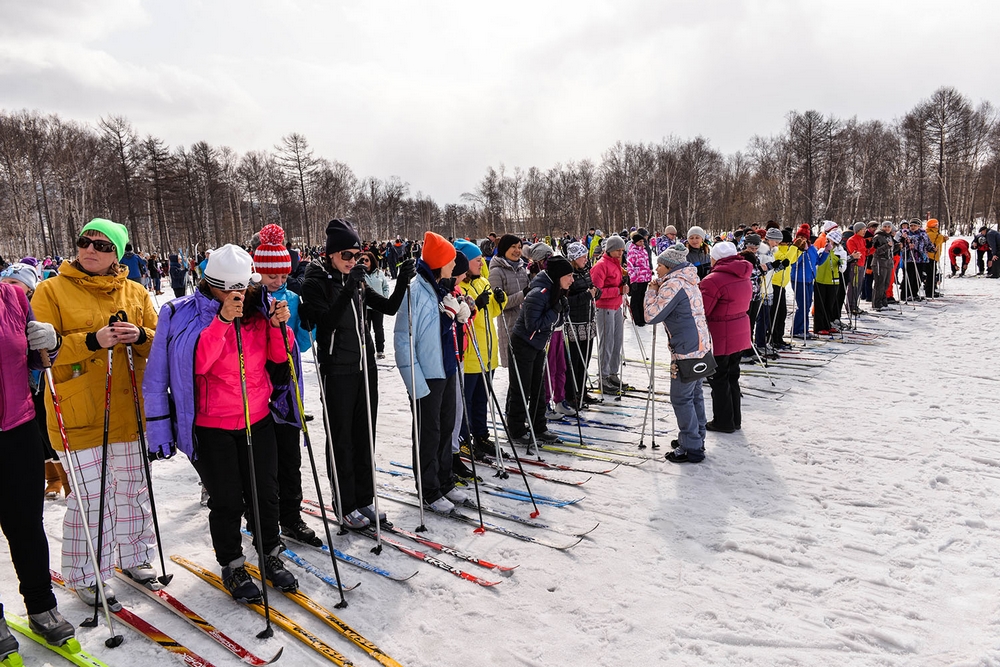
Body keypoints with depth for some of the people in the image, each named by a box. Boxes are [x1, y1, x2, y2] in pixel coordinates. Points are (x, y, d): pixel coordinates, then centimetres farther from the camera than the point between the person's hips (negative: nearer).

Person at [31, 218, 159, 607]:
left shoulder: (136, 293, 7)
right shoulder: (51, 290, -2)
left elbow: (160, 342, 8)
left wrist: (139, 337, -13)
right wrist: (92, 341, -23)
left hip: (128, 409, 4)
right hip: (79, 413, -3)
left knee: (134, 488, 15)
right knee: (90, 496, 0)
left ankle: (134, 556, 33)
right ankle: (87, 576, 19)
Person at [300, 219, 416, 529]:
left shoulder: (357, 281, 9)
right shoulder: (315, 282, -9)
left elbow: (389, 307, 8)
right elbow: (326, 322, -22)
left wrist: (403, 280, -7)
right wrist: (349, 290, -30)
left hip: (366, 366, 6)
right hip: (338, 372, -6)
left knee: (365, 435, 12)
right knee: (342, 440, 3)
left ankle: (364, 499, 25)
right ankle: (346, 505, 17)